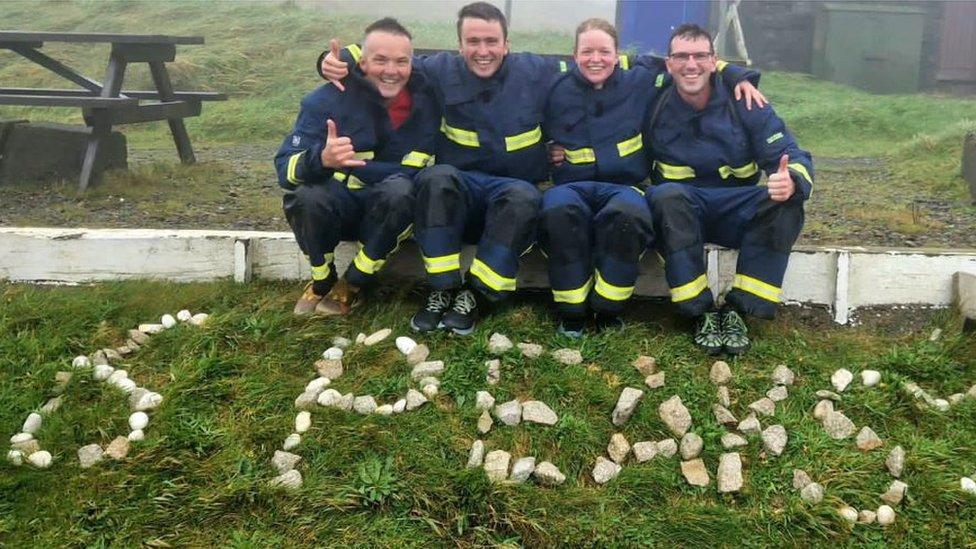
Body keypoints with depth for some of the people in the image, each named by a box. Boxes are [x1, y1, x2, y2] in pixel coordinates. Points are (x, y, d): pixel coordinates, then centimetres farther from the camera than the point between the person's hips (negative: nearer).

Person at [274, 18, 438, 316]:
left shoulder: (425, 99, -9)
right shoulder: (327, 99, -14)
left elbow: (418, 173, -8)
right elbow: (286, 166, -21)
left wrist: (344, 166, -18)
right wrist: (322, 159, -46)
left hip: (392, 210, 1)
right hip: (337, 205, 0)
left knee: (400, 189, -33)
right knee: (308, 195, -33)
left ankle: (352, 285, -12)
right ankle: (322, 280, -3)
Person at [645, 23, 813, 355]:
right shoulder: (656, 106, -4)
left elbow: (793, 157, -9)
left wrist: (791, 181, -33)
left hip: (737, 211, 1)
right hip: (681, 209, -1)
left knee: (786, 202, -28)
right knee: (667, 196, -36)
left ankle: (738, 310, -21)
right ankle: (702, 312, -27)